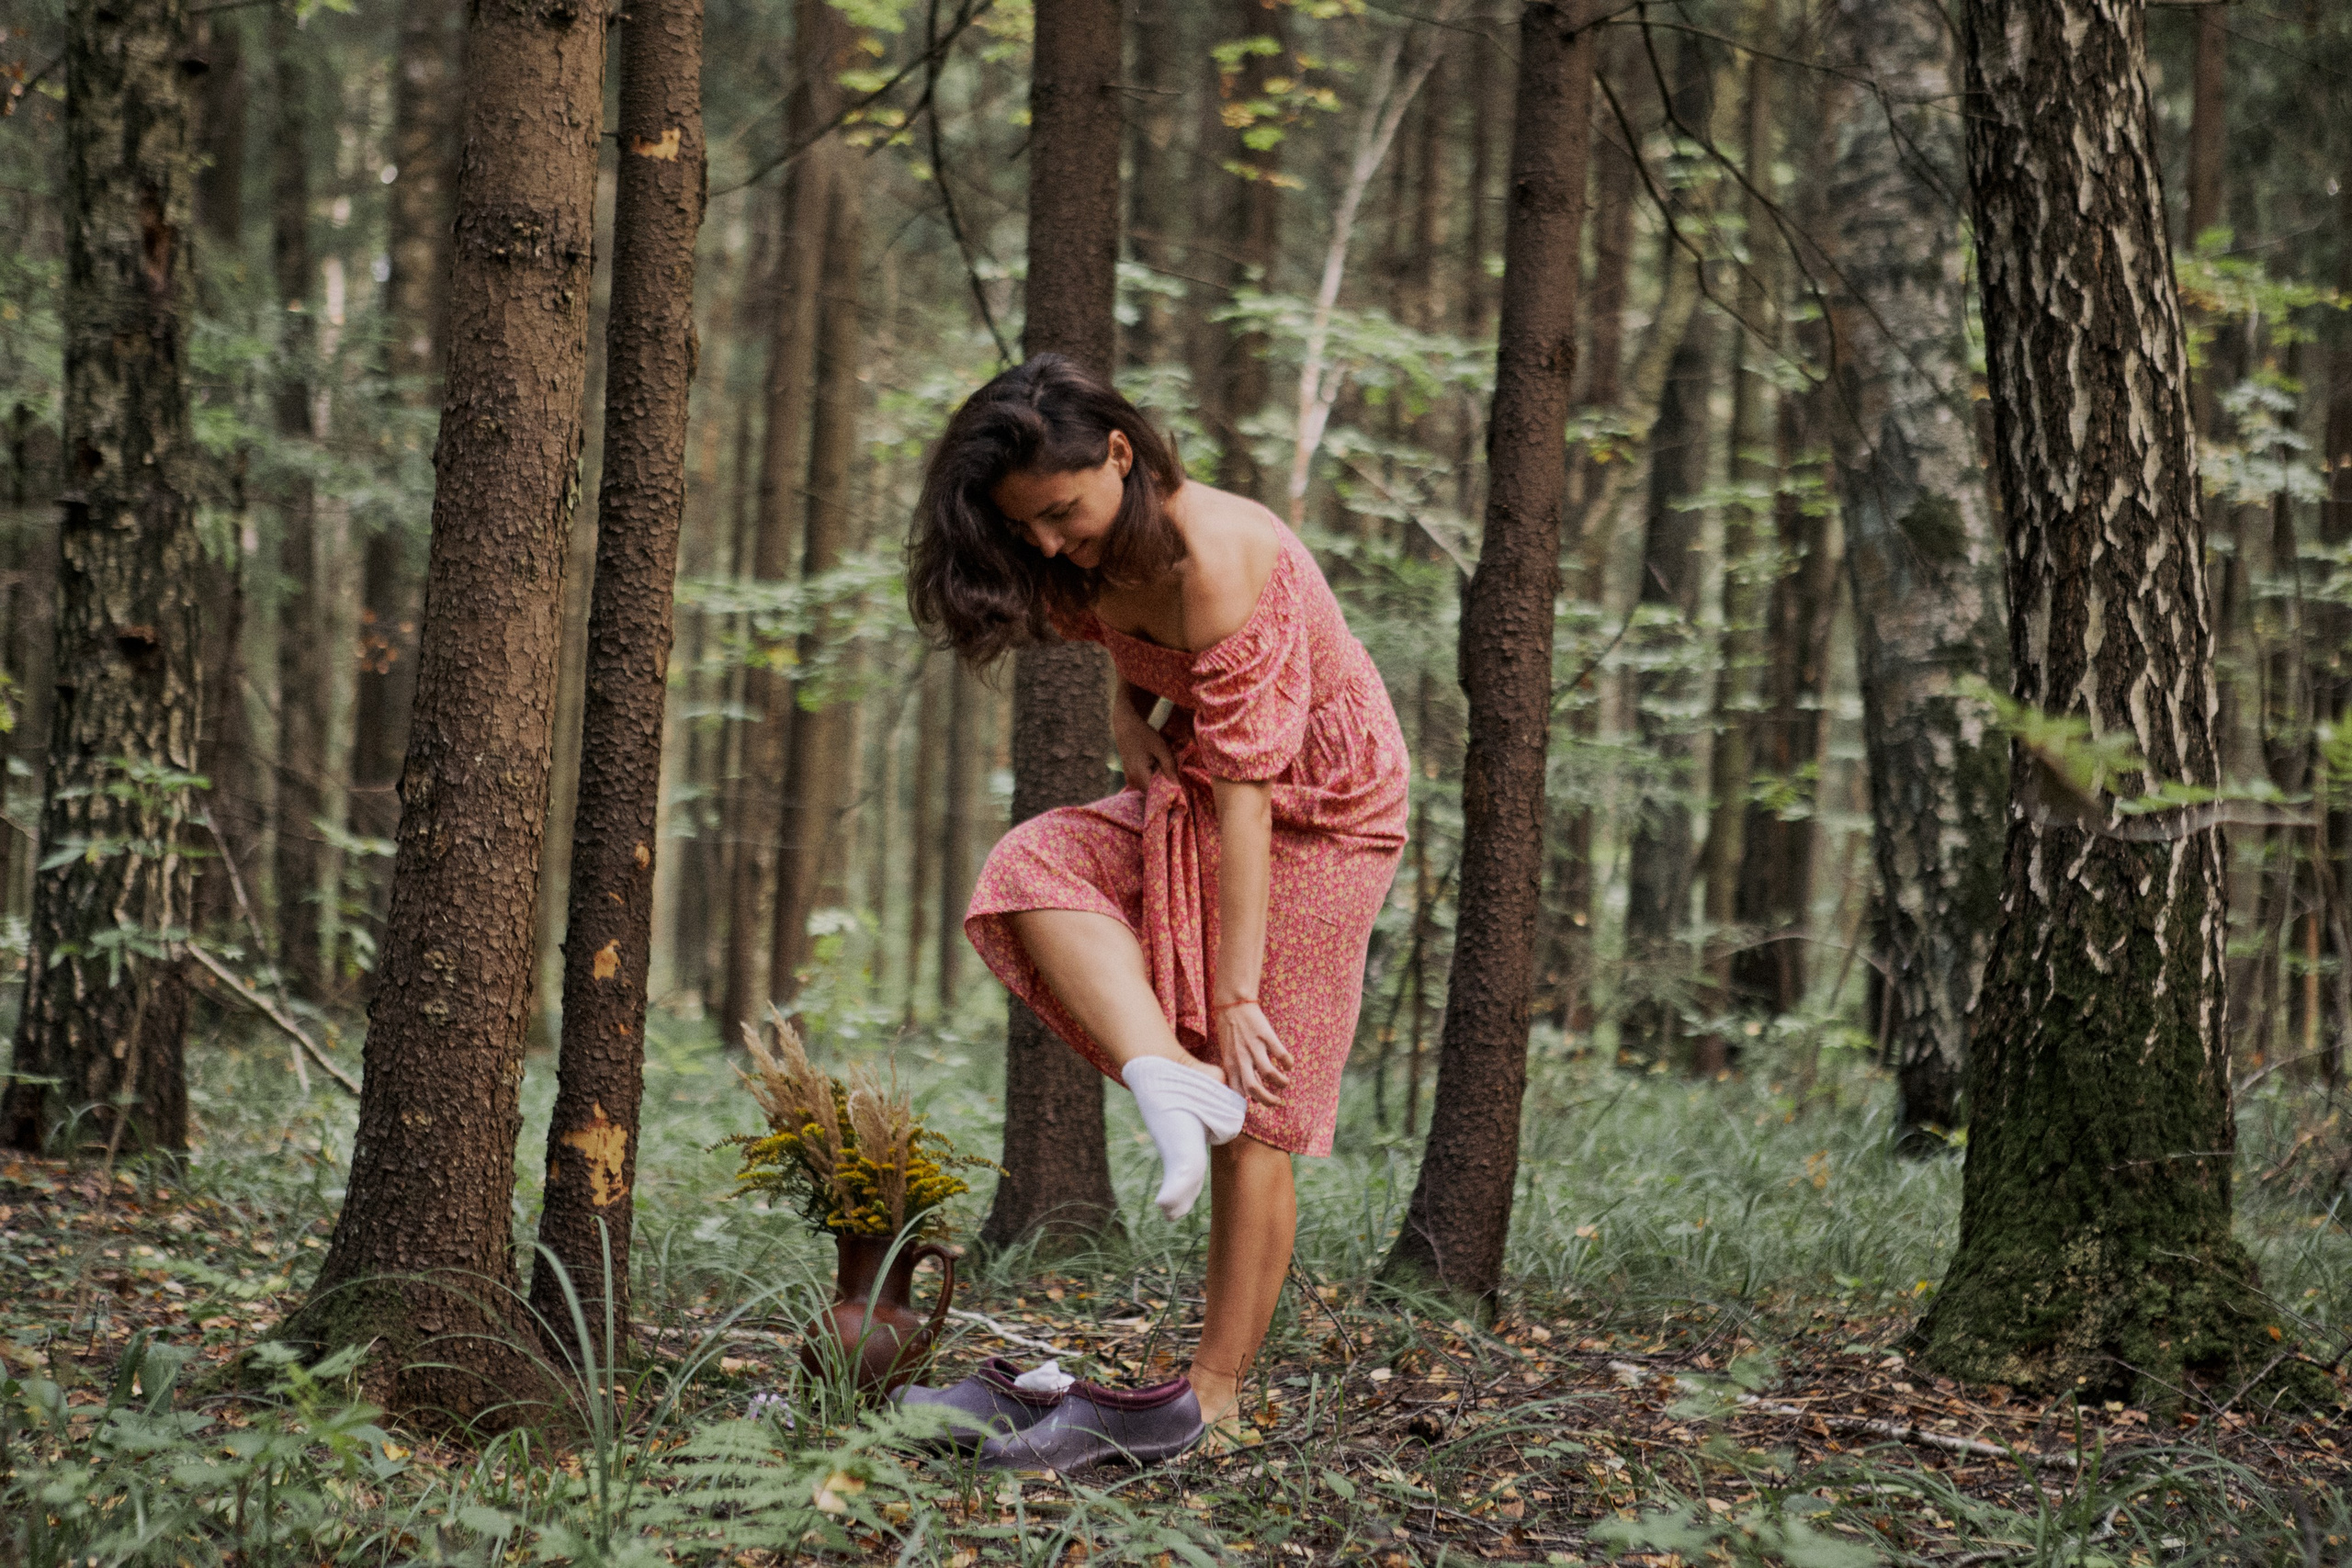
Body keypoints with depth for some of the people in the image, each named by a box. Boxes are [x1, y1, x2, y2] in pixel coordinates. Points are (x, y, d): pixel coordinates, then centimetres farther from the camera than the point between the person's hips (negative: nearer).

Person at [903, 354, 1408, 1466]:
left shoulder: (1216, 558, -30)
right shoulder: (1109, 554, -5)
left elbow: (1245, 789, -32)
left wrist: (1238, 995, -33)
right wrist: (1130, 719, -7)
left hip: (1319, 805, -8)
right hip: (1193, 787, 8)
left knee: (1254, 1120, -6)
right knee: (1032, 873, -22)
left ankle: (1215, 1394, 0)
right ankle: (1170, 1080, -32)